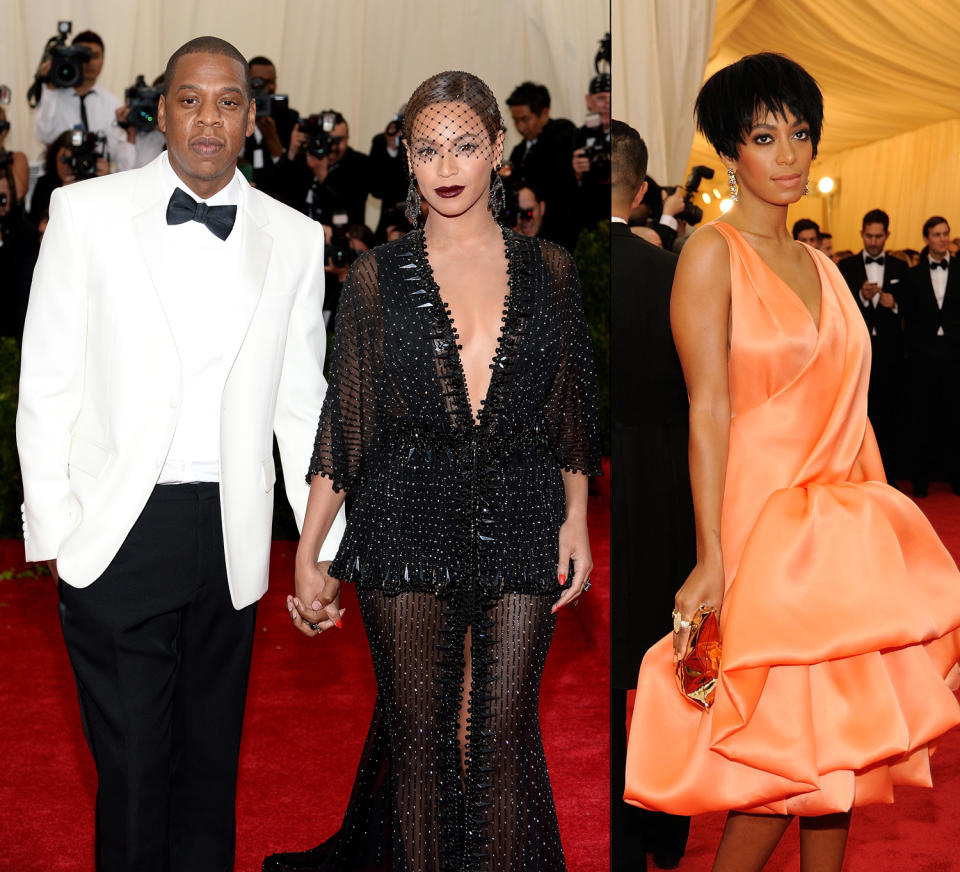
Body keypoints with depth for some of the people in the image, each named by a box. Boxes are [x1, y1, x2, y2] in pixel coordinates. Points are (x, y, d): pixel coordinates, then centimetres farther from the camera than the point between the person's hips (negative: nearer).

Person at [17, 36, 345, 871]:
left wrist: (327, 546, 7)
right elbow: (46, 384, 2)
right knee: (131, 764, 1)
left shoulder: (296, 239, 7)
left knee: (210, 762, 13)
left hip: (231, 539, 2)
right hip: (115, 531, -2)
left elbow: (301, 403, 10)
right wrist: (51, 530, -3)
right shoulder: (86, 211, 1)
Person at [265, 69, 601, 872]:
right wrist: (308, 555, -2)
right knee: (418, 737, 5)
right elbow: (344, 419, 2)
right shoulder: (378, 278, 3)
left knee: (503, 733, 3)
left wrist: (577, 519, 7)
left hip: (520, 528, 1)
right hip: (409, 527, -1)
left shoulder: (549, 270, 7)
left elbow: (573, 405, 13)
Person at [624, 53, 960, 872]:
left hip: (845, 527, 7)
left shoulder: (820, 264, 15)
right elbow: (709, 411, -13)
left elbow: (850, 412, 15)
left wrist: (890, 529, 12)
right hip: (764, 520, -7)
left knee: (844, 728, 7)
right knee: (792, 740, -8)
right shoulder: (713, 252, -6)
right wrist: (711, 558, -18)